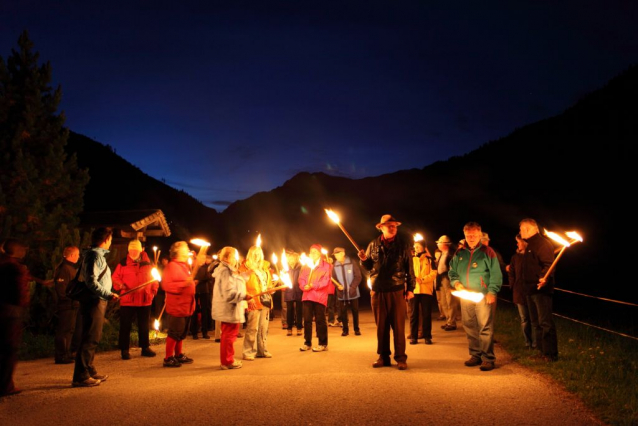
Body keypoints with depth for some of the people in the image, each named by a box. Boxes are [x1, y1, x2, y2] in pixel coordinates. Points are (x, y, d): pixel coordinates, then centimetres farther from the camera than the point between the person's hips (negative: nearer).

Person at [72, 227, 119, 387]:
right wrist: (107, 294, -28)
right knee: (90, 339, -7)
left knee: (92, 339, 16)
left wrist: (111, 290, 23)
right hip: (94, 302, -11)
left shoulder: (98, 254, 19)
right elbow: (91, 281, -22)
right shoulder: (94, 255, -13)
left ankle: (90, 372, 25)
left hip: (97, 302, 11)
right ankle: (81, 377, -3)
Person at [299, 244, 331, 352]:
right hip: (307, 295, 4)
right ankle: (307, 343, 16)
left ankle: (323, 344, 7)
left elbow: (326, 281, -6)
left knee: (320, 320, -1)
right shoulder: (306, 265, 17)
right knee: (307, 320, 6)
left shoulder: (326, 266, 3)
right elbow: (301, 278, 11)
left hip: (320, 296, -4)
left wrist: (313, 286, -16)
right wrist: (304, 286, -10)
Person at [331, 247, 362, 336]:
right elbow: (333, 278, 2)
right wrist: (338, 285, -17)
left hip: (353, 293, -1)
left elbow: (358, 277, -5)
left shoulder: (352, 264, -4)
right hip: (341, 293, 1)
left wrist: (352, 287, -15)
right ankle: (345, 329, 17)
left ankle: (356, 329, 21)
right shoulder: (334, 266, 1)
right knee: (343, 311, 3)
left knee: (355, 311, 6)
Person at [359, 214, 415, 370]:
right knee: (381, 326, 9)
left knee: (398, 326, 0)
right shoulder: (373, 245, 7)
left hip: (397, 291, -2)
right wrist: (363, 259, -9)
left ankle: (401, 358, 11)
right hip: (377, 291, 3)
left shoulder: (403, 244, 1)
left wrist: (410, 288, -2)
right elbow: (368, 267, 12)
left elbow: (410, 268, 2)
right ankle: (383, 356, 19)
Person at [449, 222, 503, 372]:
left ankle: (488, 358, 2)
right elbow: (452, 272, 17)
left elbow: (496, 274, -4)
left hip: (484, 296, -4)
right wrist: (456, 283, -2)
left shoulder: (487, 252, -2)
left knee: (485, 327, -5)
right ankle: (475, 355, 21)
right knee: (470, 327, 10)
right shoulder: (459, 253, 10)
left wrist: (492, 292, -14)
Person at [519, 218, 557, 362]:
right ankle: (541, 351, 23)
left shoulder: (543, 243, -10)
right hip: (531, 290, 10)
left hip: (541, 289, -10)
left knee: (545, 322, -8)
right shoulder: (529, 246, 19)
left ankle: (551, 354, -1)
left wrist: (544, 277, -37)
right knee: (536, 323, 14)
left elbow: (549, 264, -22)